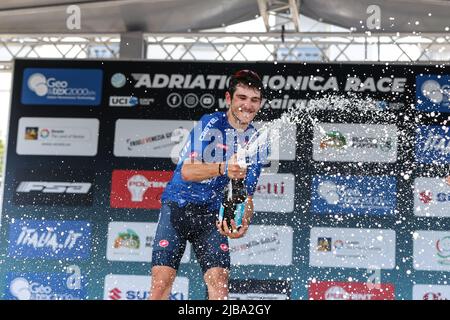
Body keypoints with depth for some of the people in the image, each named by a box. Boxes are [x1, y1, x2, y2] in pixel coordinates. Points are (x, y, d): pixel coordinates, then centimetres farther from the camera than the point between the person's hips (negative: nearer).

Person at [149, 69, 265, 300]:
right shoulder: (209, 124, -9)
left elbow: (247, 194, 6)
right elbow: (187, 170, -21)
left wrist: (244, 222, -15)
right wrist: (223, 168, -38)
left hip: (212, 216, 3)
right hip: (178, 208, -3)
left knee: (219, 280, -11)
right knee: (162, 281, -11)